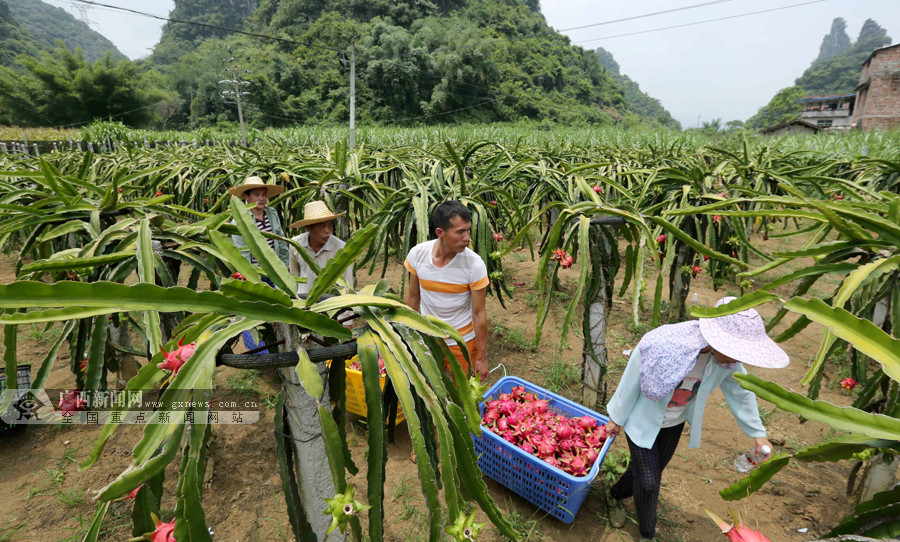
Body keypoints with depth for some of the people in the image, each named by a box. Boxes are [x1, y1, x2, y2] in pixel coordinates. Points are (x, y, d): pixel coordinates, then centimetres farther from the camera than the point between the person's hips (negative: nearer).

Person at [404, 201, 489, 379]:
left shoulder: (474, 264, -23)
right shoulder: (417, 254, -16)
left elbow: (479, 313, -16)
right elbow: (413, 295, 1)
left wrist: (482, 357, -10)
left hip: (462, 343, -2)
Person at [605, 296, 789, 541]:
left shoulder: (727, 359, -21)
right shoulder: (660, 345, -38)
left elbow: (740, 392, 1)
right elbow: (630, 384, -23)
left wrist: (757, 433, 9)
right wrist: (616, 418, -9)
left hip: (675, 422, 6)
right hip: (643, 420, -5)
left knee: (654, 469, 21)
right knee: (649, 483, 2)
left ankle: (615, 496, 50)